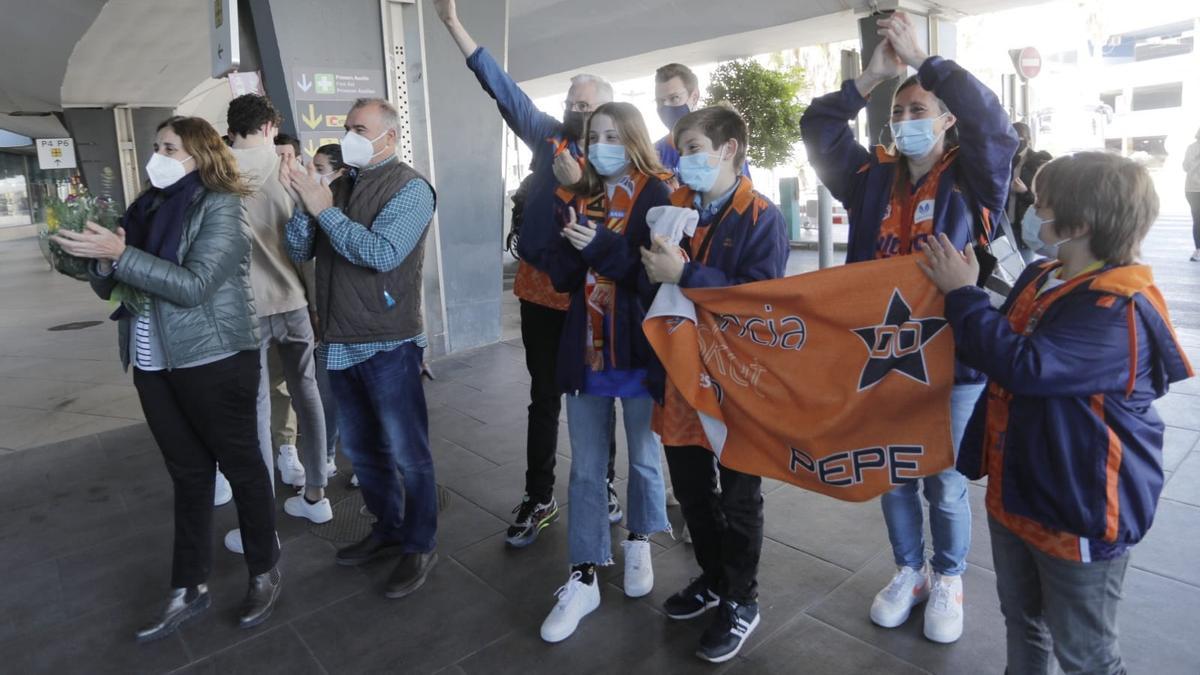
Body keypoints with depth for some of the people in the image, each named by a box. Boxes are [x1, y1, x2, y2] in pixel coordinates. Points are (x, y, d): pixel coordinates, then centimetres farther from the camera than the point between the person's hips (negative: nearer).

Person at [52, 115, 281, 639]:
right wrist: (99, 260, -8)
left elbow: (194, 285, -19)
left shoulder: (220, 205, -9)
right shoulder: (148, 208, 9)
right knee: (188, 474, 14)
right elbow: (108, 286, 13)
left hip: (213, 361, -6)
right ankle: (189, 589, 25)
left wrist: (119, 254, -22)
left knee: (240, 466, 6)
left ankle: (265, 573, 24)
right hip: (154, 365, 6)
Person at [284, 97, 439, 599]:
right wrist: (303, 203, -9)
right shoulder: (339, 186, 11)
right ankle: (387, 527, 37)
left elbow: (382, 253, -22)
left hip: (388, 344, -7)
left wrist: (323, 209, -16)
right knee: (360, 448, 19)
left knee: (406, 453, 3)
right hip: (340, 342, 7)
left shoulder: (409, 188, -8)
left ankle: (420, 546, 19)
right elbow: (299, 251, 7)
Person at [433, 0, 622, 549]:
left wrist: (576, 183, -26)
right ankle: (538, 499, 22)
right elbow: (502, 87, 1)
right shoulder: (548, 136, 4)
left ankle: (602, 487, 29)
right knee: (544, 396, 10)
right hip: (540, 288, 3)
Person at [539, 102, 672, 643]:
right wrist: (570, 242, -16)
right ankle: (583, 578, 18)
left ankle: (639, 545, 39)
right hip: (585, 349, 4)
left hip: (639, 349, -4)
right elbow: (560, 278, 3)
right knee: (585, 468, 8)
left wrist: (601, 247, -22)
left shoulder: (657, 197, -5)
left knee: (643, 459, 14)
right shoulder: (580, 200, 10)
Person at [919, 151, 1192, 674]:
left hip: (1079, 511, -8)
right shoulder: (1039, 279, 3)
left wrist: (963, 294, -24)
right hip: (1016, 490, 8)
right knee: (1022, 622, 27)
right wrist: (961, 292, 4)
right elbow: (1000, 346, 19)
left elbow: (1025, 366, -36)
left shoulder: (1118, 311, -25)